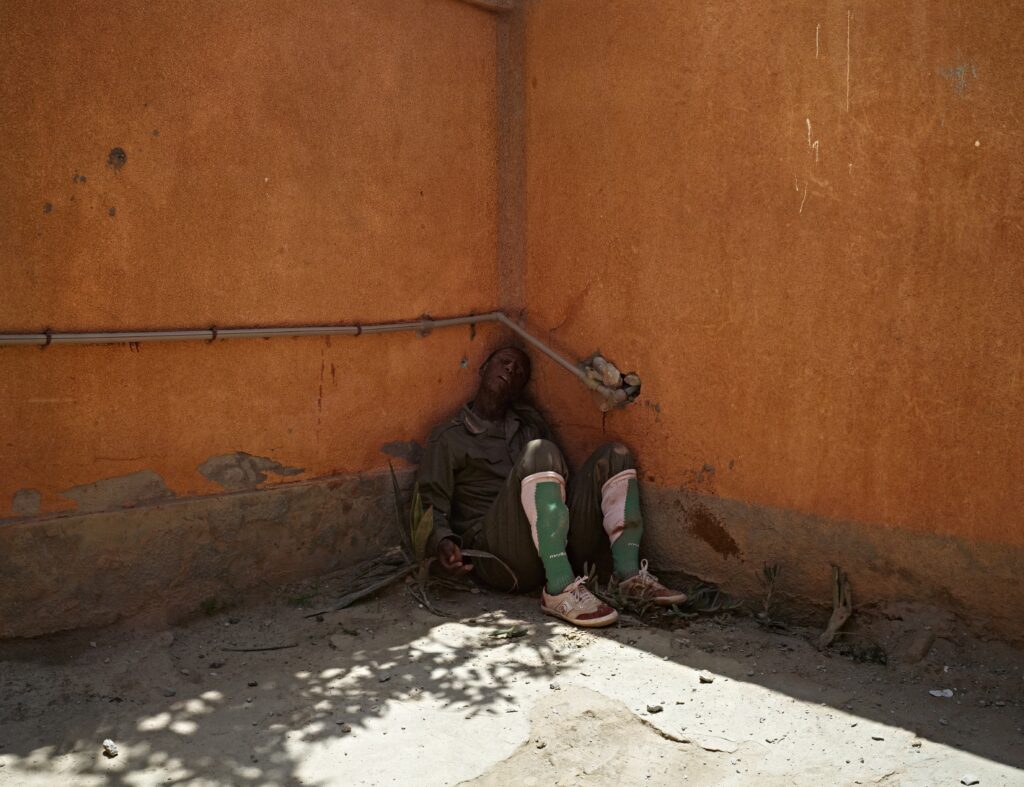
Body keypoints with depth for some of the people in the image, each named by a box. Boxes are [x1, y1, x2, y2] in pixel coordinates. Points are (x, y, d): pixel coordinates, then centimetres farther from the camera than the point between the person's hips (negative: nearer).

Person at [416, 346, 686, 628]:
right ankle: (558, 591, -33)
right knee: (539, 452, -28)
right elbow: (430, 503, 3)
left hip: (560, 550, 6)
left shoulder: (529, 422, 25)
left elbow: (558, 475, 27)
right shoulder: (449, 437, 10)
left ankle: (629, 577, -19)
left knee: (614, 454, -3)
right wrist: (442, 541, -17)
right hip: (498, 558, -5)